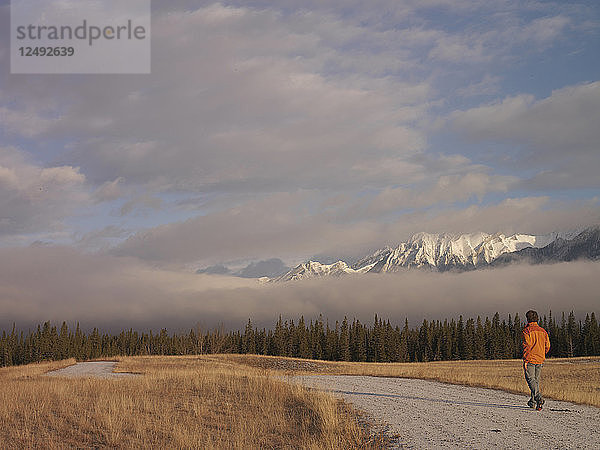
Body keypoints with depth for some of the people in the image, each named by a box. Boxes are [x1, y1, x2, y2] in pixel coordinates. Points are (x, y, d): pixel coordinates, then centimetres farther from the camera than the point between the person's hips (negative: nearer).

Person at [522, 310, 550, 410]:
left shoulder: (527, 330, -9)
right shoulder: (543, 331, 9)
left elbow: (527, 345, -16)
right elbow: (547, 346, 10)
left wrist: (525, 360, -13)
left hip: (530, 360, -6)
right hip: (540, 360, 6)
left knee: (530, 379, -7)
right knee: (536, 380, 14)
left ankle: (539, 397, -27)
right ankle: (533, 401, 19)